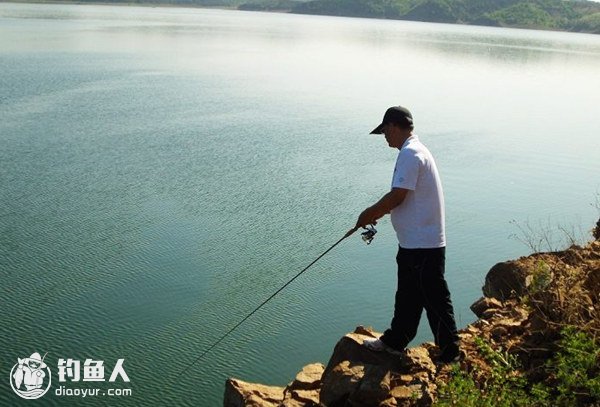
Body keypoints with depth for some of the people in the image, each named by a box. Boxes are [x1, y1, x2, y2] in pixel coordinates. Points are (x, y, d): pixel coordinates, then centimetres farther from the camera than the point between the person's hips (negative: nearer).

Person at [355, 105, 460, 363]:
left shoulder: (410, 154, -19)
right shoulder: (415, 151, 14)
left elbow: (397, 196, -22)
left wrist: (370, 214, -8)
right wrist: (377, 214, 13)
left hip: (423, 244, -11)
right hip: (414, 242, 11)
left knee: (435, 299, 1)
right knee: (407, 295, 21)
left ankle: (450, 353, 12)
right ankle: (395, 341, 35)